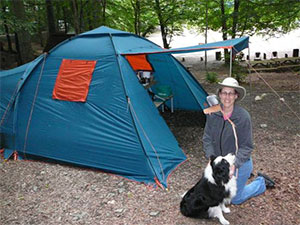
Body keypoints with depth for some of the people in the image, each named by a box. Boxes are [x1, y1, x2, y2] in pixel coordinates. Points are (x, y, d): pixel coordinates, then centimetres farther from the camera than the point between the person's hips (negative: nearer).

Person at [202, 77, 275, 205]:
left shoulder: (243, 116, -24)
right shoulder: (213, 114, -13)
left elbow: (246, 146, -19)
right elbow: (207, 138, -5)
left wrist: (234, 165, -27)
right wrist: (211, 158, -16)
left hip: (240, 163, -4)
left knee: (236, 199, 9)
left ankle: (261, 182, 32)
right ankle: (245, 175, 43)